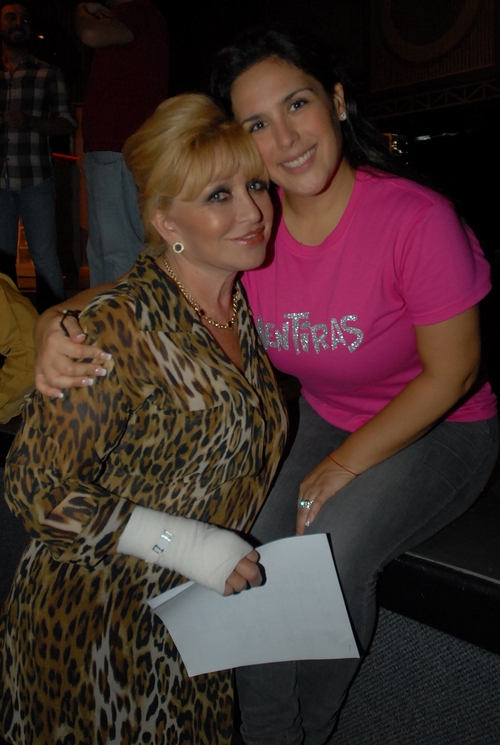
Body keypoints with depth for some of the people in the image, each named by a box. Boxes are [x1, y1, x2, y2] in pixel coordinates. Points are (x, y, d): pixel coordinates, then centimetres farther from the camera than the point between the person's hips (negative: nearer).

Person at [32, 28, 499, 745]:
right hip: (323, 418, 4)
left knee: (331, 554, -24)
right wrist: (56, 327, -31)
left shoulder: (417, 219, -26)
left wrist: (344, 465, -18)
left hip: (440, 430, -3)